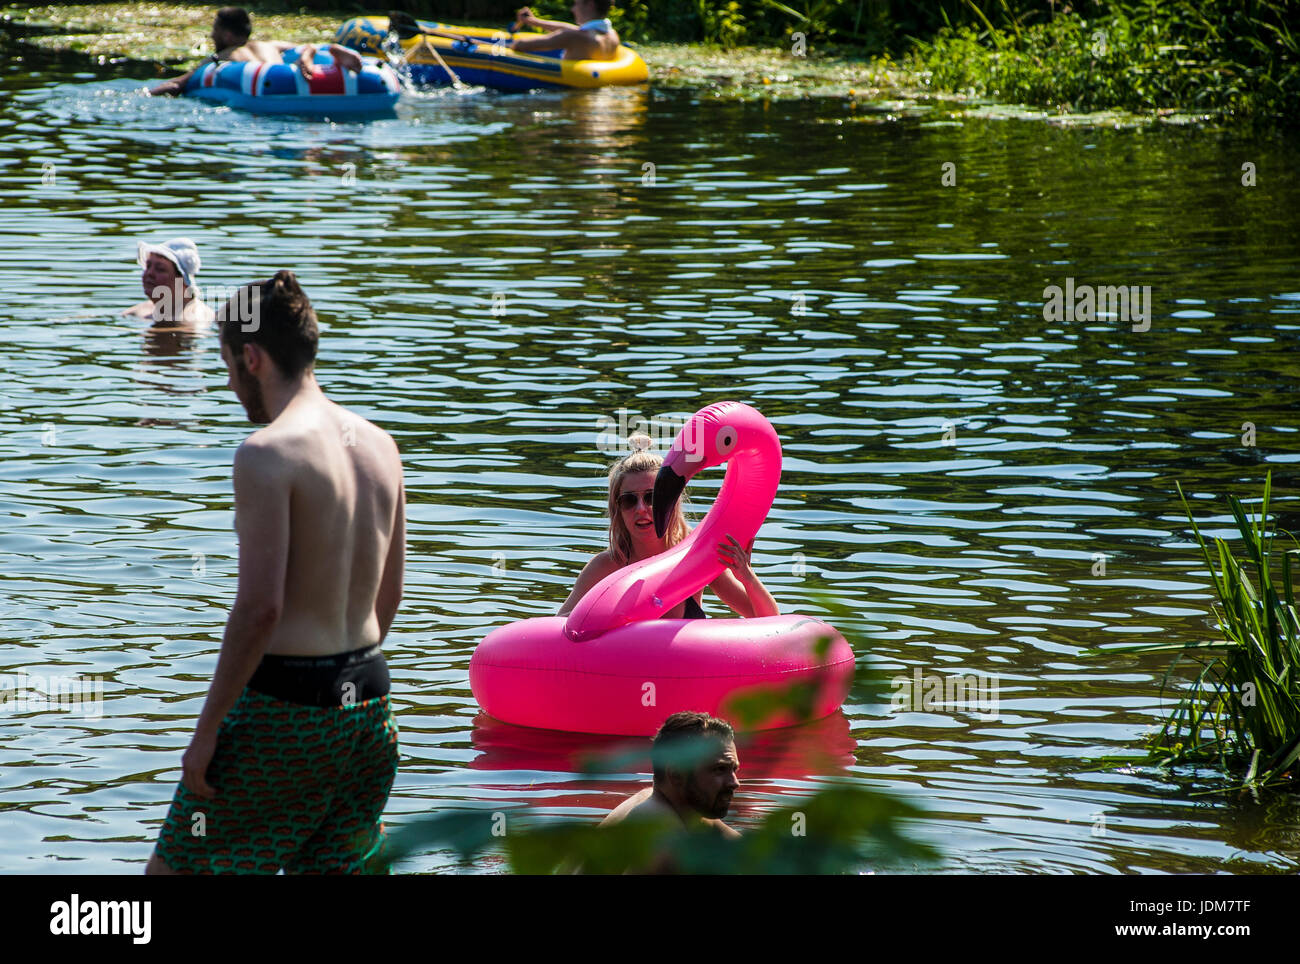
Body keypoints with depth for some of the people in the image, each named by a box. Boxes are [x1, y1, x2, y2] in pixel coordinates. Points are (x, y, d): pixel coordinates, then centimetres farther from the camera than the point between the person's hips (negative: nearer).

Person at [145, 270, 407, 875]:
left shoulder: (268, 454, -16)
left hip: (284, 709, -8)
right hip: (368, 697, 8)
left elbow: (260, 608, -20)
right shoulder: (379, 445, 9)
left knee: (175, 868, 2)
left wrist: (207, 729, -14)